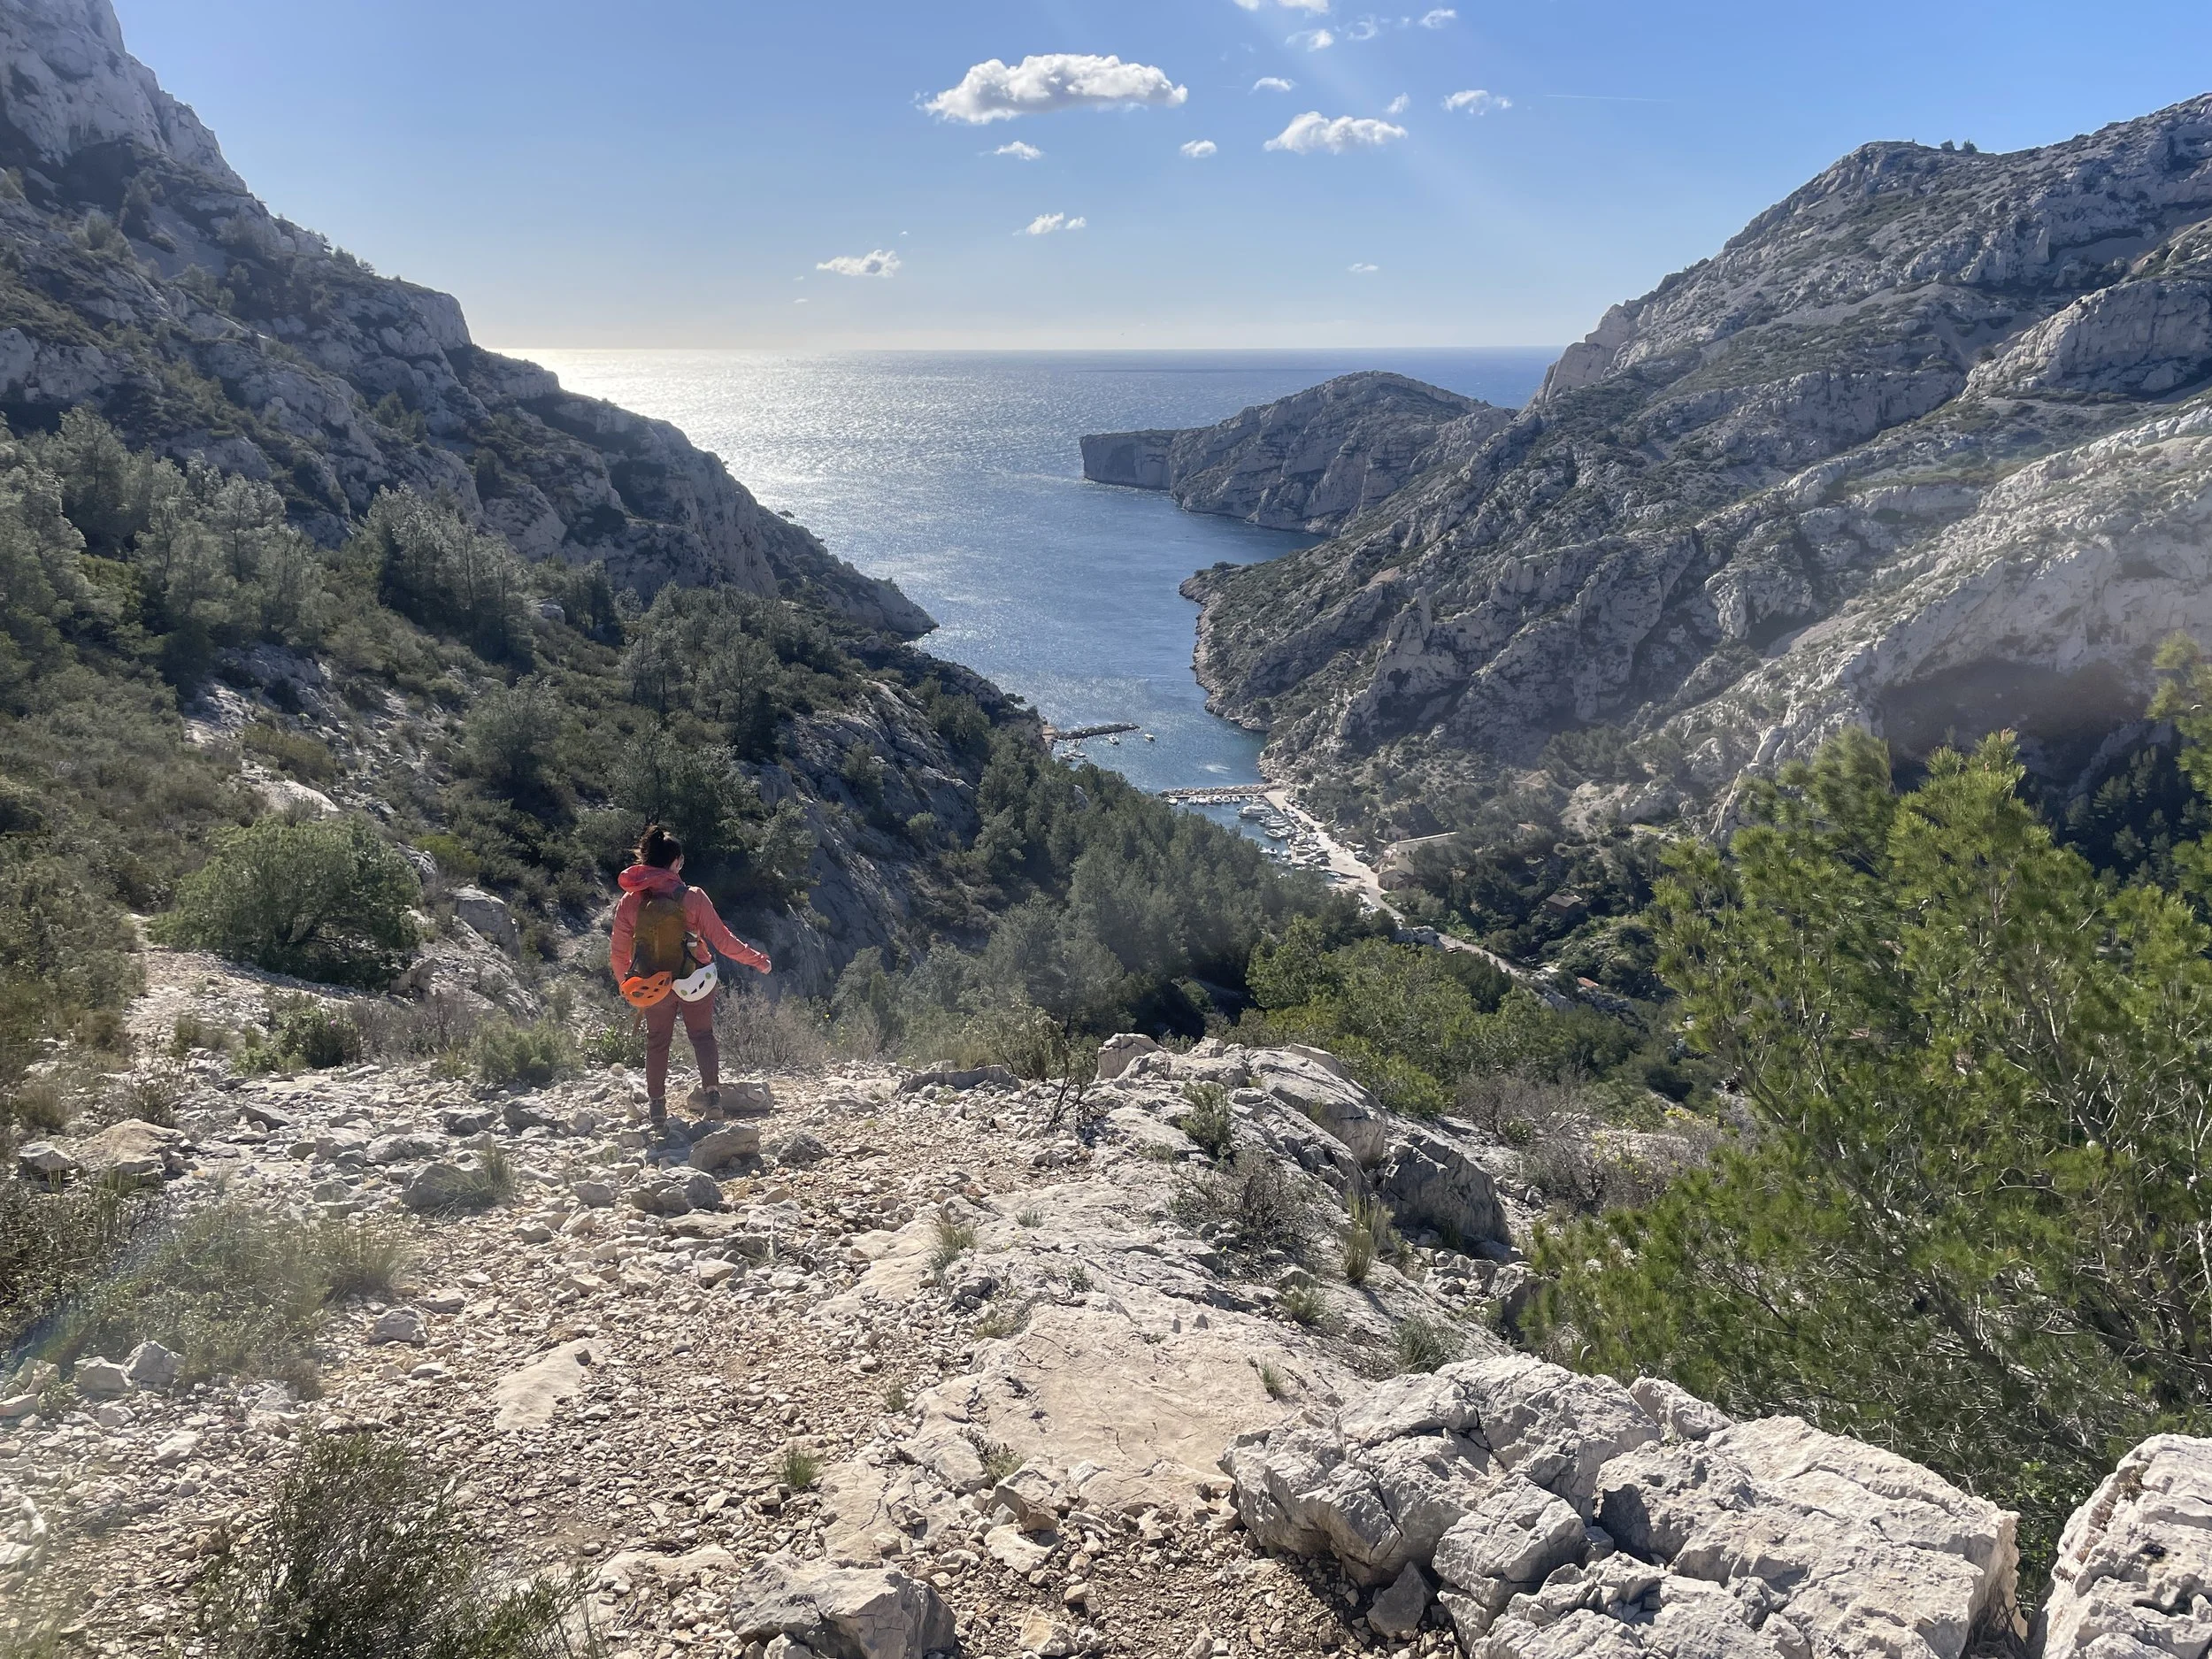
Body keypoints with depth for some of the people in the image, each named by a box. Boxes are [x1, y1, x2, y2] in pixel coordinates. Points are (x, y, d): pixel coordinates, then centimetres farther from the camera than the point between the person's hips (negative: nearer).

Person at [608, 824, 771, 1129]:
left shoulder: (629, 902, -10)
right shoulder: (692, 897, -18)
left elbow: (618, 954, -2)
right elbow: (722, 939, -13)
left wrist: (626, 985, 16)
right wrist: (757, 960, -1)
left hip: (652, 986, 2)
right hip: (695, 982, -2)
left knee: (657, 1043, 20)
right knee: (702, 1035, 19)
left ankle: (657, 1106, 23)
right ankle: (712, 1092, 10)